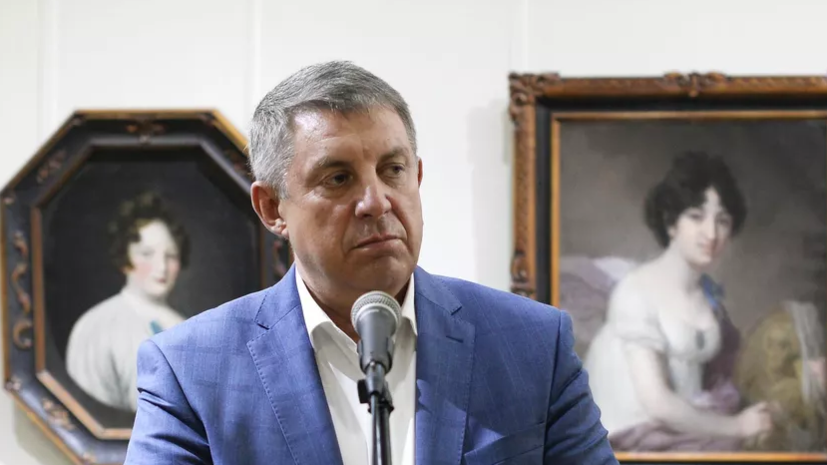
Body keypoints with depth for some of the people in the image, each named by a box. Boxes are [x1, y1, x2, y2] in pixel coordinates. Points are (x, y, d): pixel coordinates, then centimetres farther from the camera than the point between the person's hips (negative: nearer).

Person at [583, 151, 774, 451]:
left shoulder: (708, 292, 8)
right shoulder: (637, 292, -15)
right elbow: (656, 401, -19)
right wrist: (736, 427, -12)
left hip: (688, 424, 7)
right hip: (639, 437, -7)